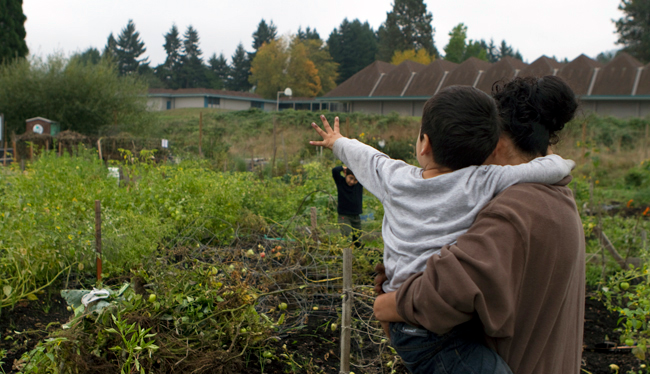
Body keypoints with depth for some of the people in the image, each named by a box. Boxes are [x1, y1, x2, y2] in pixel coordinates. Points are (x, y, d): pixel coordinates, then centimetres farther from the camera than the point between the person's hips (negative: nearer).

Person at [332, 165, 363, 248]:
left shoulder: (360, 183, 1)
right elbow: (335, 170, -24)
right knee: (346, 236, -20)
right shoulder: (340, 181, -7)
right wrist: (344, 168, -9)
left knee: (357, 242, 8)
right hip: (344, 216, -4)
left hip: (357, 216, 4)